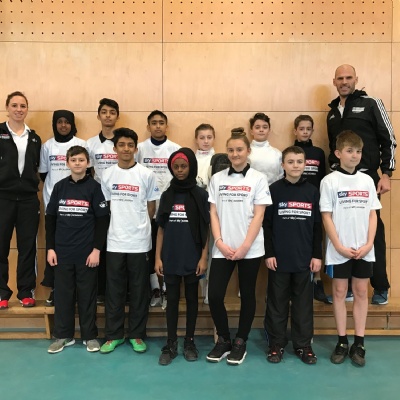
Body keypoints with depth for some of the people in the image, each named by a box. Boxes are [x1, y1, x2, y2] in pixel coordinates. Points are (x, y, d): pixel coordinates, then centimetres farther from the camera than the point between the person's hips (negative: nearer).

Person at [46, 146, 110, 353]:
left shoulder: (94, 187, -3)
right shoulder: (59, 187, 6)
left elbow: (103, 220, -5)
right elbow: (50, 218, 8)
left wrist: (97, 249, -10)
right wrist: (50, 248, 2)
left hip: (87, 252, -3)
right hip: (62, 252, 3)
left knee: (87, 295, 7)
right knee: (62, 295, 10)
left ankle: (90, 335, 20)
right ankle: (63, 335, 24)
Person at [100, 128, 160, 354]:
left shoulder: (146, 175, -2)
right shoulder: (107, 175, 4)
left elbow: (151, 209, 4)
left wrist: (139, 225, 3)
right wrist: (118, 224, 5)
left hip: (139, 242, -2)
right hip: (115, 241, 2)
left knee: (139, 291, 7)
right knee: (114, 291, 9)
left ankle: (137, 335, 21)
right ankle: (114, 334, 23)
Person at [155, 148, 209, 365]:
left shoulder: (201, 195, -2)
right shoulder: (167, 195, 5)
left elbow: (206, 229, -2)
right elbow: (161, 229, 6)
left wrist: (204, 257, -8)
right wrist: (158, 257, 2)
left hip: (192, 259, -2)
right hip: (170, 259, 2)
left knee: (191, 300, 11)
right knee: (172, 301, 9)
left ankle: (189, 342, 24)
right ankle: (171, 344, 20)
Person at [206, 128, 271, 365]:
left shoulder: (258, 179, 0)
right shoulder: (217, 178, 8)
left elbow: (258, 216, -6)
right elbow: (213, 213, 5)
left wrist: (244, 247, -12)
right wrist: (220, 243, -6)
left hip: (250, 249, -2)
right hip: (223, 249, 2)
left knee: (247, 295, 8)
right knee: (214, 295, -2)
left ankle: (240, 343, 24)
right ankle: (223, 340, 20)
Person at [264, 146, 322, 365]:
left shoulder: (312, 191, 4)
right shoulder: (274, 190, -1)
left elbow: (317, 226, 6)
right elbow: (266, 225, -2)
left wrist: (317, 255, 2)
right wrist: (269, 253, -7)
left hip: (304, 258, 2)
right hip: (279, 258, -1)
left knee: (304, 303, 10)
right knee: (277, 303, 8)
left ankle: (303, 345, 23)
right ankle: (276, 344, 20)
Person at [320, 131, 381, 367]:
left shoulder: (367, 181, 6)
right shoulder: (330, 181, -4)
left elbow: (372, 215, 6)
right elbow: (326, 216, -6)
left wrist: (369, 244, -5)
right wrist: (339, 246, -11)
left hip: (364, 250, 3)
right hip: (339, 250, -3)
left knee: (361, 292, 8)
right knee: (340, 292, 6)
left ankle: (359, 343, 17)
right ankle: (342, 342, 16)